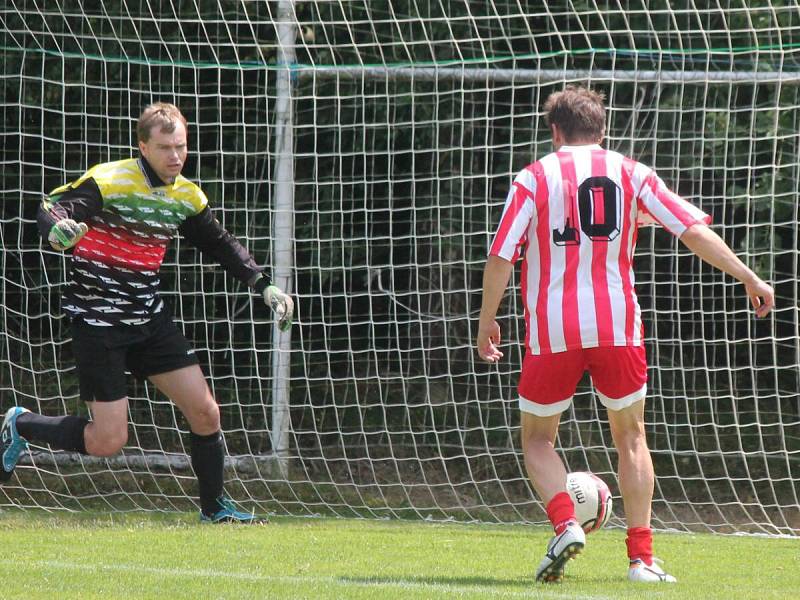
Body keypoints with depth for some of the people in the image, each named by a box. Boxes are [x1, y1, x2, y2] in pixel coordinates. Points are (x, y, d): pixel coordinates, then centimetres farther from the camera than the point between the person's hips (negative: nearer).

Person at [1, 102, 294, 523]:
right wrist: (57, 228, -52)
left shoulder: (187, 196, 5)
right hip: (98, 319, -6)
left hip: (149, 315, 6)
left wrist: (264, 286, 15)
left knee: (205, 412, 1)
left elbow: (221, 245, 22)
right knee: (107, 441, -8)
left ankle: (214, 507, 22)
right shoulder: (109, 181, -16)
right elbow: (52, 209, -28)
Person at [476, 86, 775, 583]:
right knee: (631, 439, 15)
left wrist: (487, 321, 7)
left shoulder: (534, 178, 2)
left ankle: (565, 524, -11)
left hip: (553, 332, -1)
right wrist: (749, 279, 5)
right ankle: (641, 557, 7)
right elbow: (694, 231, 0)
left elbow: (500, 257, -3)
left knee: (538, 439, 14)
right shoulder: (631, 173, 7)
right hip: (618, 326, 1)